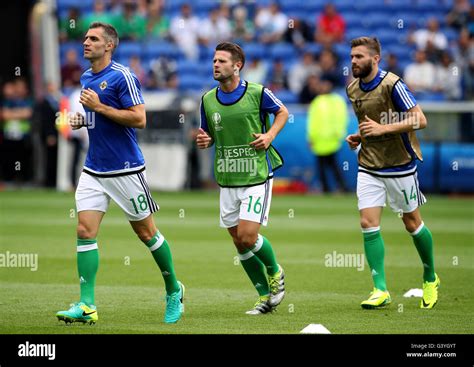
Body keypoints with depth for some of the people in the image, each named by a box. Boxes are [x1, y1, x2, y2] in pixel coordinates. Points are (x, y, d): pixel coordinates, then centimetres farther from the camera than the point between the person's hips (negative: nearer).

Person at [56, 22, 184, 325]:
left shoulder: (122, 77, -13)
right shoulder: (86, 78, 12)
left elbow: (139, 118, -20)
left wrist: (99, 107, -20)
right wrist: (82, 120, 6)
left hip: (126, 169, -7)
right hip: (94, 171, 7)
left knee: (147, 232, 5)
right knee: (85, 232, -6)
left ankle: (174, 291, 24)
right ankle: (87, 306, -9)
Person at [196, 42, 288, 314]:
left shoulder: (258, 93, -9)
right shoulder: (208, 100, 3)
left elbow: (282, 112, 8)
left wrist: (270, 135, -8)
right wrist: (204, 141, -7)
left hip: (257, 177, -5)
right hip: (227, 180, 5)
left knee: (247, 236, -14)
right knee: (239, 241, 5)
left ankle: (275, 272, 17)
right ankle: (266, 296, 19)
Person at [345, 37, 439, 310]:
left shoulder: (392, 84, -17)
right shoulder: (353, 88, 6)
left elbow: (420, 120, -20)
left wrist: (383, 128, -26)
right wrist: (358, 137, 4)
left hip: (400, 165, -5)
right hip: (369, 167, 5)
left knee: (412, 223, 9)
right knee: (368, 224, -8)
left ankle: (430, 278, 31)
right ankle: (381, 290, -7)